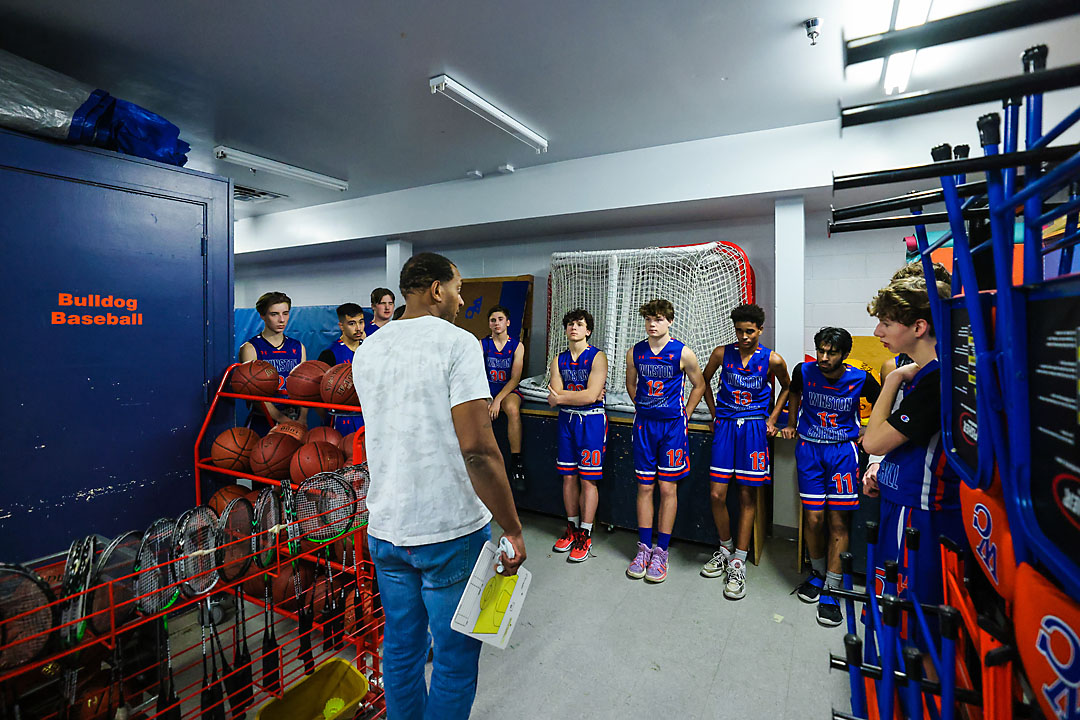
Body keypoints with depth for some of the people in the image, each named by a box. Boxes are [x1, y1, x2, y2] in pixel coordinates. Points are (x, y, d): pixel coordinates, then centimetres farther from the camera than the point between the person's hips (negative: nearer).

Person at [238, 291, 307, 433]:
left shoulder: (298, 348, 11)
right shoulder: (250, 349, -1)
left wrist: (302, 418, -11)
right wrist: (284, 420, -18)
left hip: (295, 422, 3)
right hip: (262, 422, -3)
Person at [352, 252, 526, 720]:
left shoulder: (366, 350, 7)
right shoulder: (457, 343, -15)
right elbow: (477, 449, -22)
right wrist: (512, 529, -16)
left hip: (384, 528, 7)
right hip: (451, 531, -6)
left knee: (400, 648, 23)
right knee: (455, 659, 13)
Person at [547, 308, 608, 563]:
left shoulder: (598, 357, -7)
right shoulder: (559, 360, 8)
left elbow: (591, 396, -18)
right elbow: (554, 398, -2)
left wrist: (561, 396, -9)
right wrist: (582, 394, -13)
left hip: (591, 420, -5)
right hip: (567, 419, 5)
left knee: (588, 479, 0)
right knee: (568, 477, 10)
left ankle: (585, 535, 11)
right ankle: (572, 528, 25)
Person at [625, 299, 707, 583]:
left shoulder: (683, 353, -7)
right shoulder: (635, 353, 2)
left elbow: (699, 384, 7)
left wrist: (684, 415, 5)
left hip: (672, 426, -2)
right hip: (644, 424, 3)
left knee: (667, 488, 2)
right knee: (644, 487, 7)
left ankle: (661, 552, 14)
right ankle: (644, 547, 19)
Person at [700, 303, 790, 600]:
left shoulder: (773, 360, -2)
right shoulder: (721, 353, 0)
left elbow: (786, 388, 15)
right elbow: (705, 380, 17)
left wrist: (771, 420, 7)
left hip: (754, 428, -1)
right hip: (725, 427, 1)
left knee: (747, 496, 3)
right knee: (717, 494, -1)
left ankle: (738, 563, 13)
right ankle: (725, 549, 23)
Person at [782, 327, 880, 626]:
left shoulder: (860, 379, -9)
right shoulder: (804, 371, -6)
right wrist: (791, 425, 15)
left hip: (843, 451, -1)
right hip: (809, 448, 1)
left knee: (839, 521, -1)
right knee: (814, 518, 1)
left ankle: (831, 591, 10)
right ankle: (817, 572, 27)